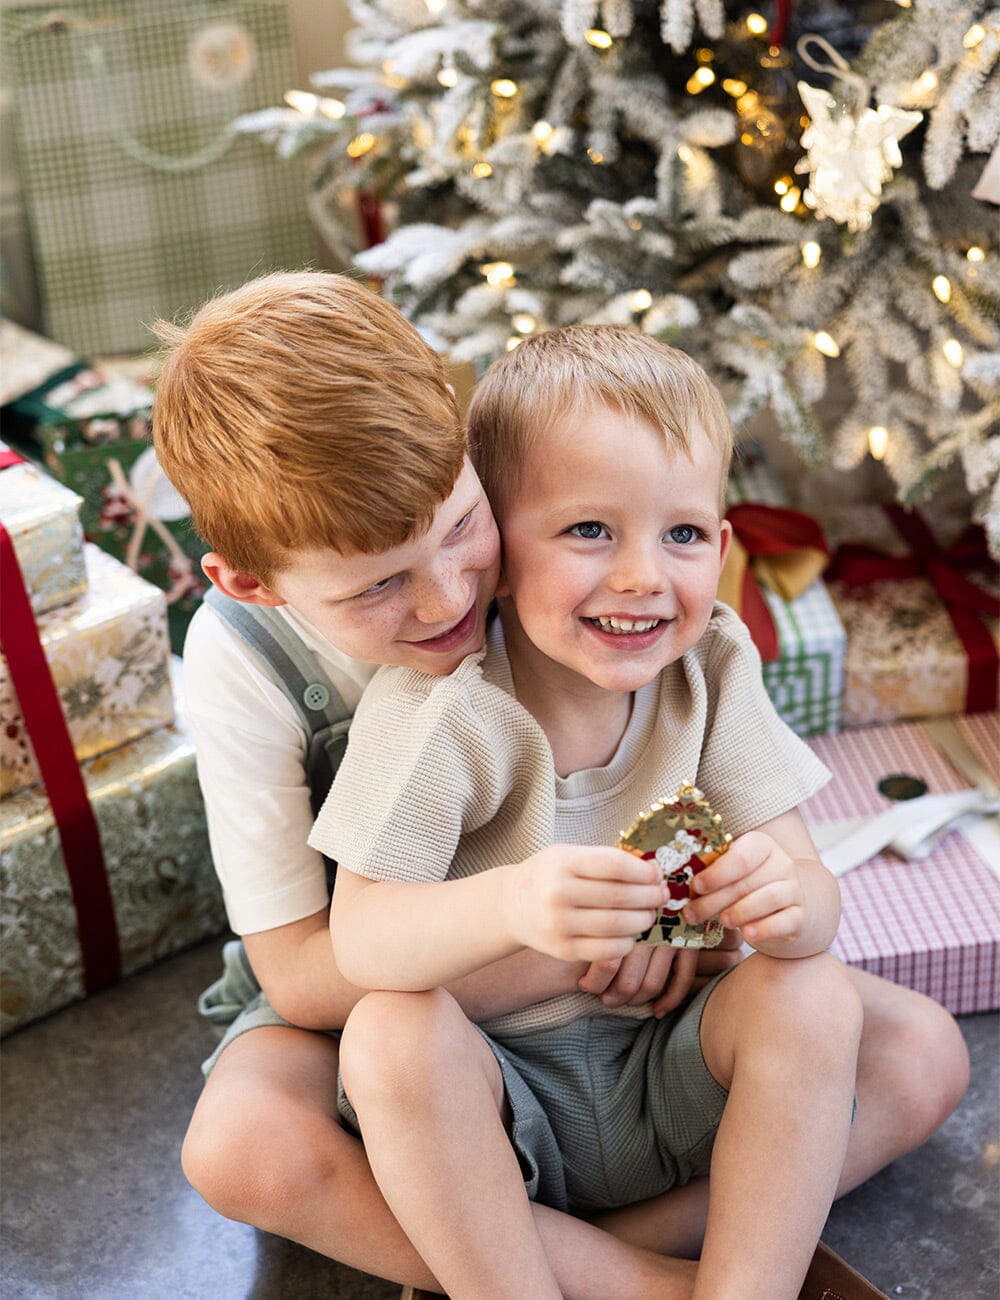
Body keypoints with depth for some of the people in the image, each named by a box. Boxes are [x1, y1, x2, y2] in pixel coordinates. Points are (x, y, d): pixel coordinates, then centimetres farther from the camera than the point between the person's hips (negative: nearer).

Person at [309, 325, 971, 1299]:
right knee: (389, 1034, -31)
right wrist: (508, 906, -47)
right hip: (492, 1098, -3)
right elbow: (360, 937, -26)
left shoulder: (713, 670, -8)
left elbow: (810, 891, -10)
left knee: (812, 995, -19)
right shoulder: (437, 704, -19)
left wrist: (790, 902, -36)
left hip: (672, 1074, 3)